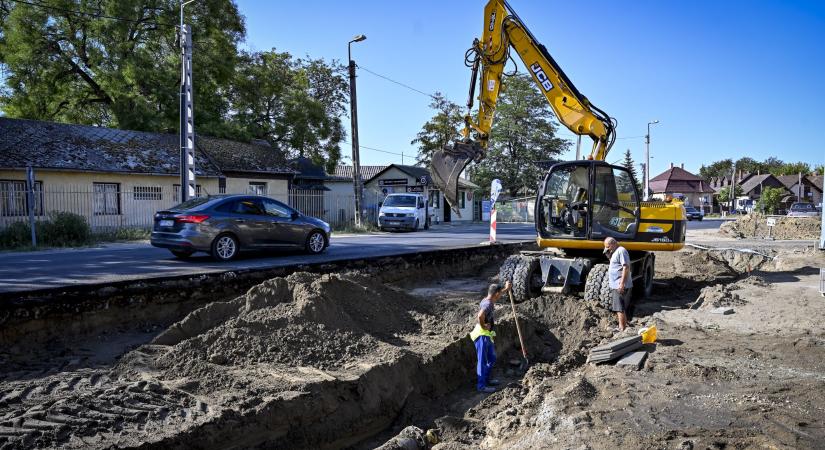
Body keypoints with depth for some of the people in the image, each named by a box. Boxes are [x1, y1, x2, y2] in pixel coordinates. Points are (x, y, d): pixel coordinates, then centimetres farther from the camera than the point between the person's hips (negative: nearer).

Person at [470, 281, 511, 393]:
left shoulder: (488, 301, 9)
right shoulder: (488, 304, -22)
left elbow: (497, 295, 33)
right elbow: (480, 316, -40)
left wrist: (506, 289, 39)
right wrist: (483, 326, -25)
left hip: (487, 336, 10)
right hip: (482, 335, -10)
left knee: (492, 358, 21)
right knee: (482, 361, -3)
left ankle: (486, 378, 35)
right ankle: (481, 385, 4)